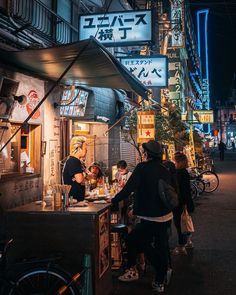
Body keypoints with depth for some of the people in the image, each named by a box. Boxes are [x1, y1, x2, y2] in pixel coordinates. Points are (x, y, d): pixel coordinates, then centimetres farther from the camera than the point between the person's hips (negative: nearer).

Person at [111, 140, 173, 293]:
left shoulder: (142, 167, -13)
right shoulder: (166, 171, 6)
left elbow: (129, 188, -17)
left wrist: (113, 200, -7)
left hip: (150, 218, -7)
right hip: (167, 216, 7)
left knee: (133, 240, 12)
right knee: (161, 247, 13)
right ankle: (160, 282, 22)